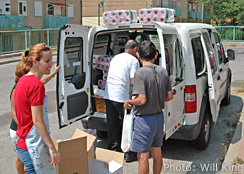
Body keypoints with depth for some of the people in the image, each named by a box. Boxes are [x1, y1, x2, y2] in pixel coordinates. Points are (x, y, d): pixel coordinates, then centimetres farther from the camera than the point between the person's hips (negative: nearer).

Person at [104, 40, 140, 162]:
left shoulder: (115, 58, 20)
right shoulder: (133, 60, -2)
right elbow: (134, 81, -11)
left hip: (108, 95, 7)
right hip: (121, 97, -7)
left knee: (112, 124, 13)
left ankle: (113, 151, 19)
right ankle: (128, 153, 9)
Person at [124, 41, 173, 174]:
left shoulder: (140, 73, -19)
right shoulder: (163, 71, 2)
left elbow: (142, 99, -25)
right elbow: (169, 96, 6)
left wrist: (128, 102, -7)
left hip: (144, 119, -7)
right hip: (159, 117, 7)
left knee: (143, 156, 4)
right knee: (156, 153, 20)